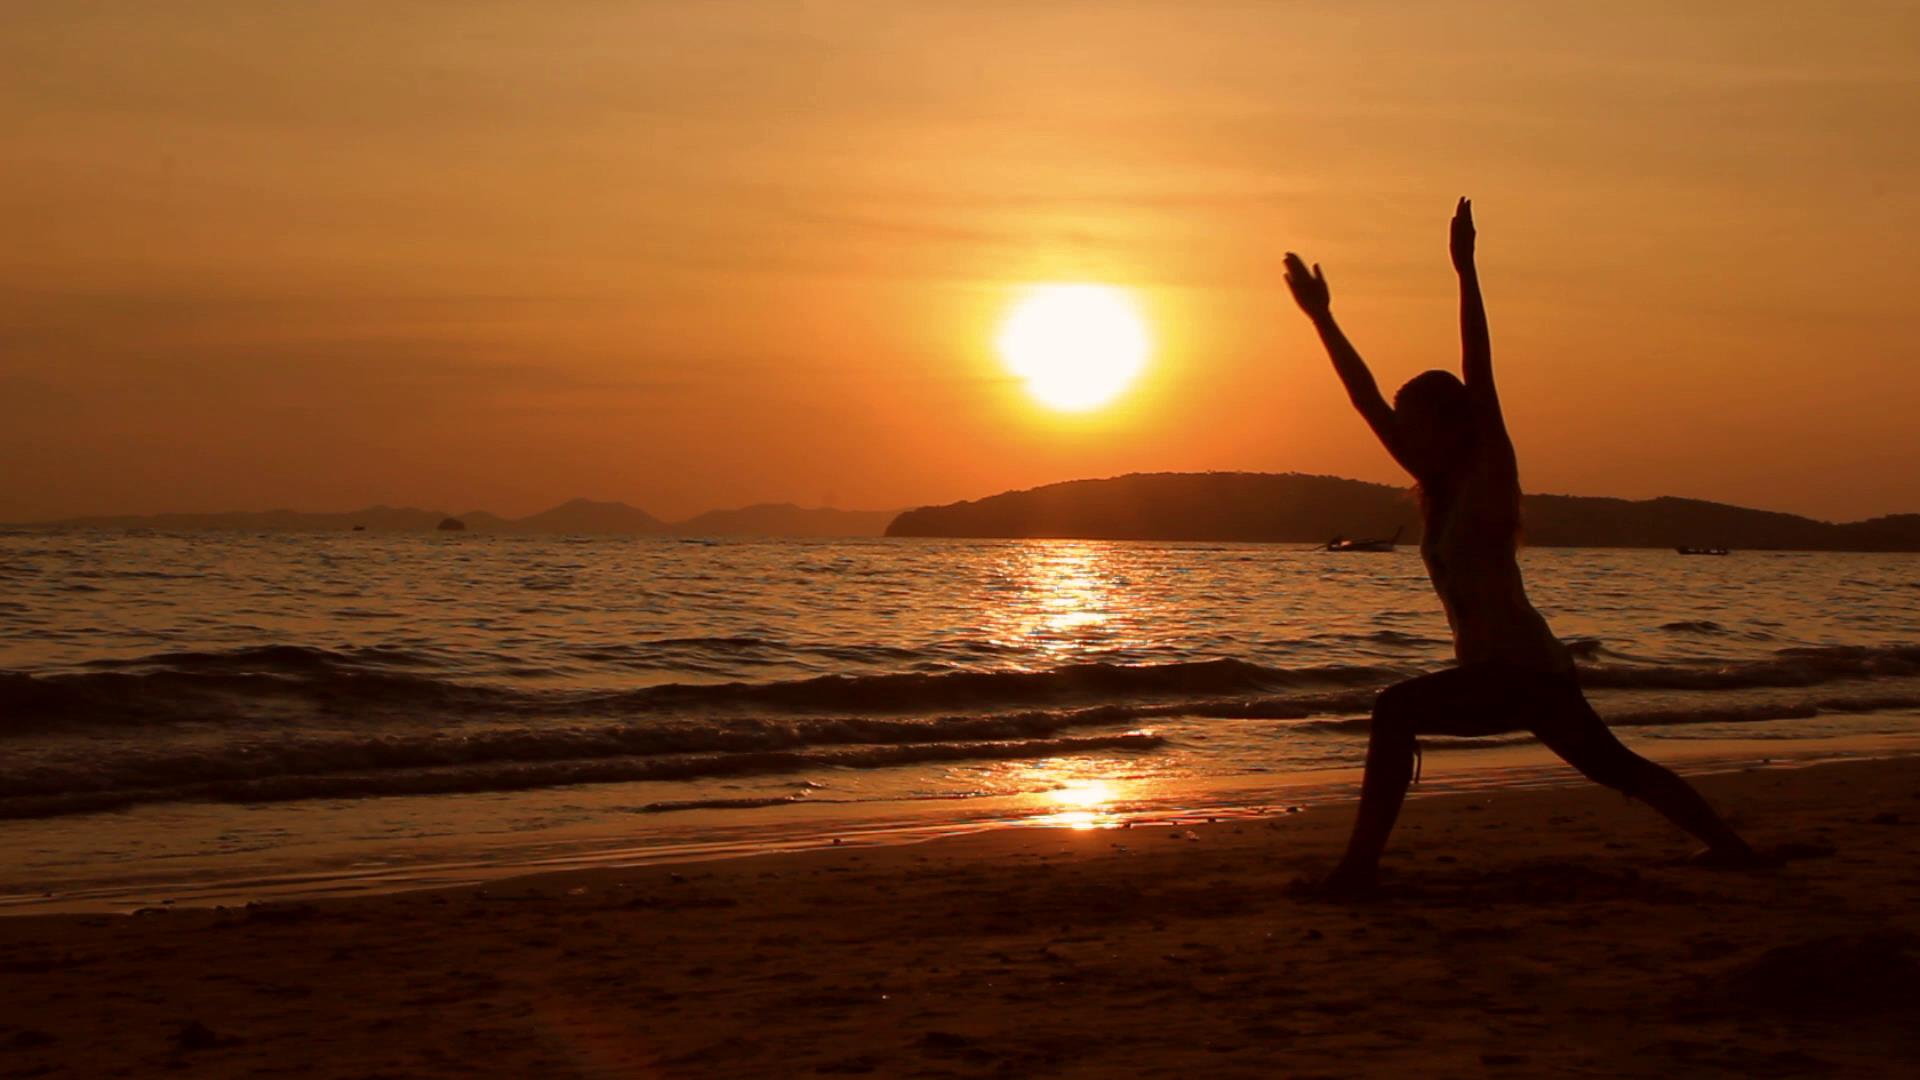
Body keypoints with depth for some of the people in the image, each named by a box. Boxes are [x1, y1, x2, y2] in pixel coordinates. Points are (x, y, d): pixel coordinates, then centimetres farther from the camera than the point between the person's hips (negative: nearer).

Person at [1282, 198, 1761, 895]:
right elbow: (1366, 400, 9)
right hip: (1502, 673, 10)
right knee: (1613, 765, 22)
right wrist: (1321, 319, 8)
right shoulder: (1436, 488, 9)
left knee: (1395, 711, -24)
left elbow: (1479, 385, -21)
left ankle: (1362, 862, -26)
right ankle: (1726, 843, 35)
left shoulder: (1490, 478, -10)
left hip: (1522, 672, -10)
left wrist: (1466, 272, -25)